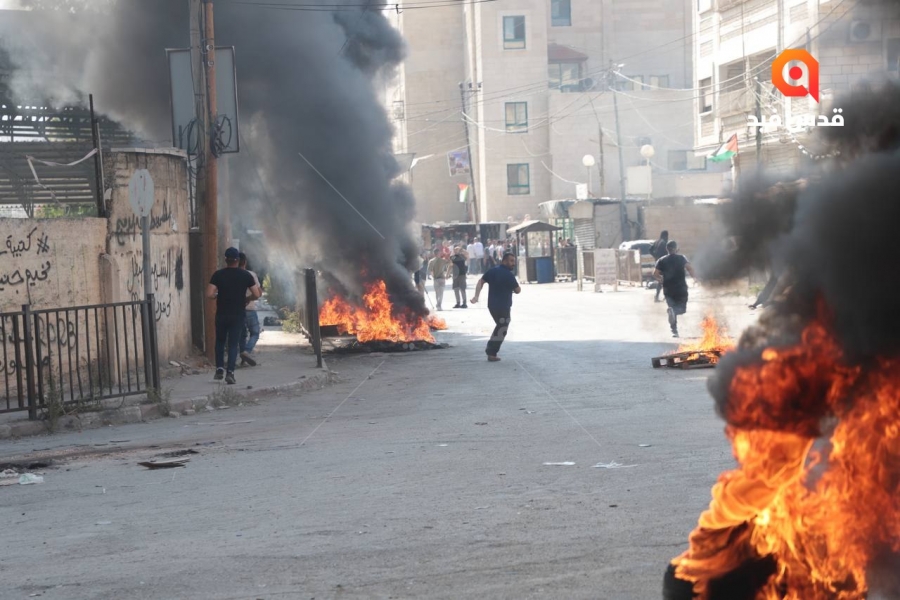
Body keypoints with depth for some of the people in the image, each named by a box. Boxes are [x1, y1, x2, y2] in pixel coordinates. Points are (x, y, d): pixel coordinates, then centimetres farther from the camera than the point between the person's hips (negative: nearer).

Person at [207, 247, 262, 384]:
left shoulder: (218, 275, -4)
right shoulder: (245, 275, -2)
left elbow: (209, 294, -12)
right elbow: (257, 294, -3)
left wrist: (218, 296, 9)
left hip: (221, 314, 0)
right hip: (238, 314, 0)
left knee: (220, 342, 18)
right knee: (233, 344, 3)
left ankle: (220, 369, 9)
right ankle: (230, 372, -8)